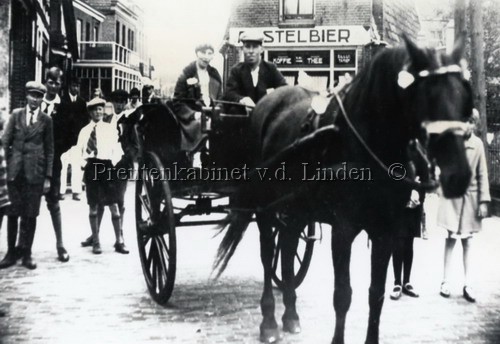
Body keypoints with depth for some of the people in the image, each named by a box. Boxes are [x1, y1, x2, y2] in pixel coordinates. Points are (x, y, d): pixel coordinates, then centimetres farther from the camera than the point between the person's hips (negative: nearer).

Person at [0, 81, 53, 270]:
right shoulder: (16, 114, 7)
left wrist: (48, 177, 0)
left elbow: (49, 150, 5)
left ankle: (26, 253, 11)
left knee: (30, 215, 2)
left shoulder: (46, 120, 4)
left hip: (35, 172, -1)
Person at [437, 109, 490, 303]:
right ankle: (445, 282, 9)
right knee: (451, 238, 0)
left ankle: (467, 285, 9)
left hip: (471, 196, 2)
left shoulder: (478, 144, -1)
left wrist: (484, 200, -1)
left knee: (467, 241, 5)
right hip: (452, 195, -2)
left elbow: (482, 174, 1)